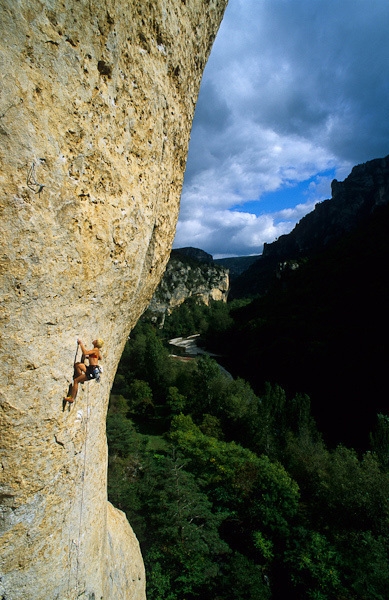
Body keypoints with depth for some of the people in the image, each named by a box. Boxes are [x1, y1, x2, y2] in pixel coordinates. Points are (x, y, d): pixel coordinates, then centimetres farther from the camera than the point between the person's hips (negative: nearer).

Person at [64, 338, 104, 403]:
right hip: (91, 369, 9)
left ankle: (72, 398, 4)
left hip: (93, 371, -9)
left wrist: (81, 344, -15)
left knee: (75, 381, -3)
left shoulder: (95, 349, -13)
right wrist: (89, 357, 30)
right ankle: (81, 379, 17)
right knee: (77, 365, 13)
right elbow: (100, 358, 33)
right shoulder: (97, 351, 14)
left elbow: (85, 353, -27)